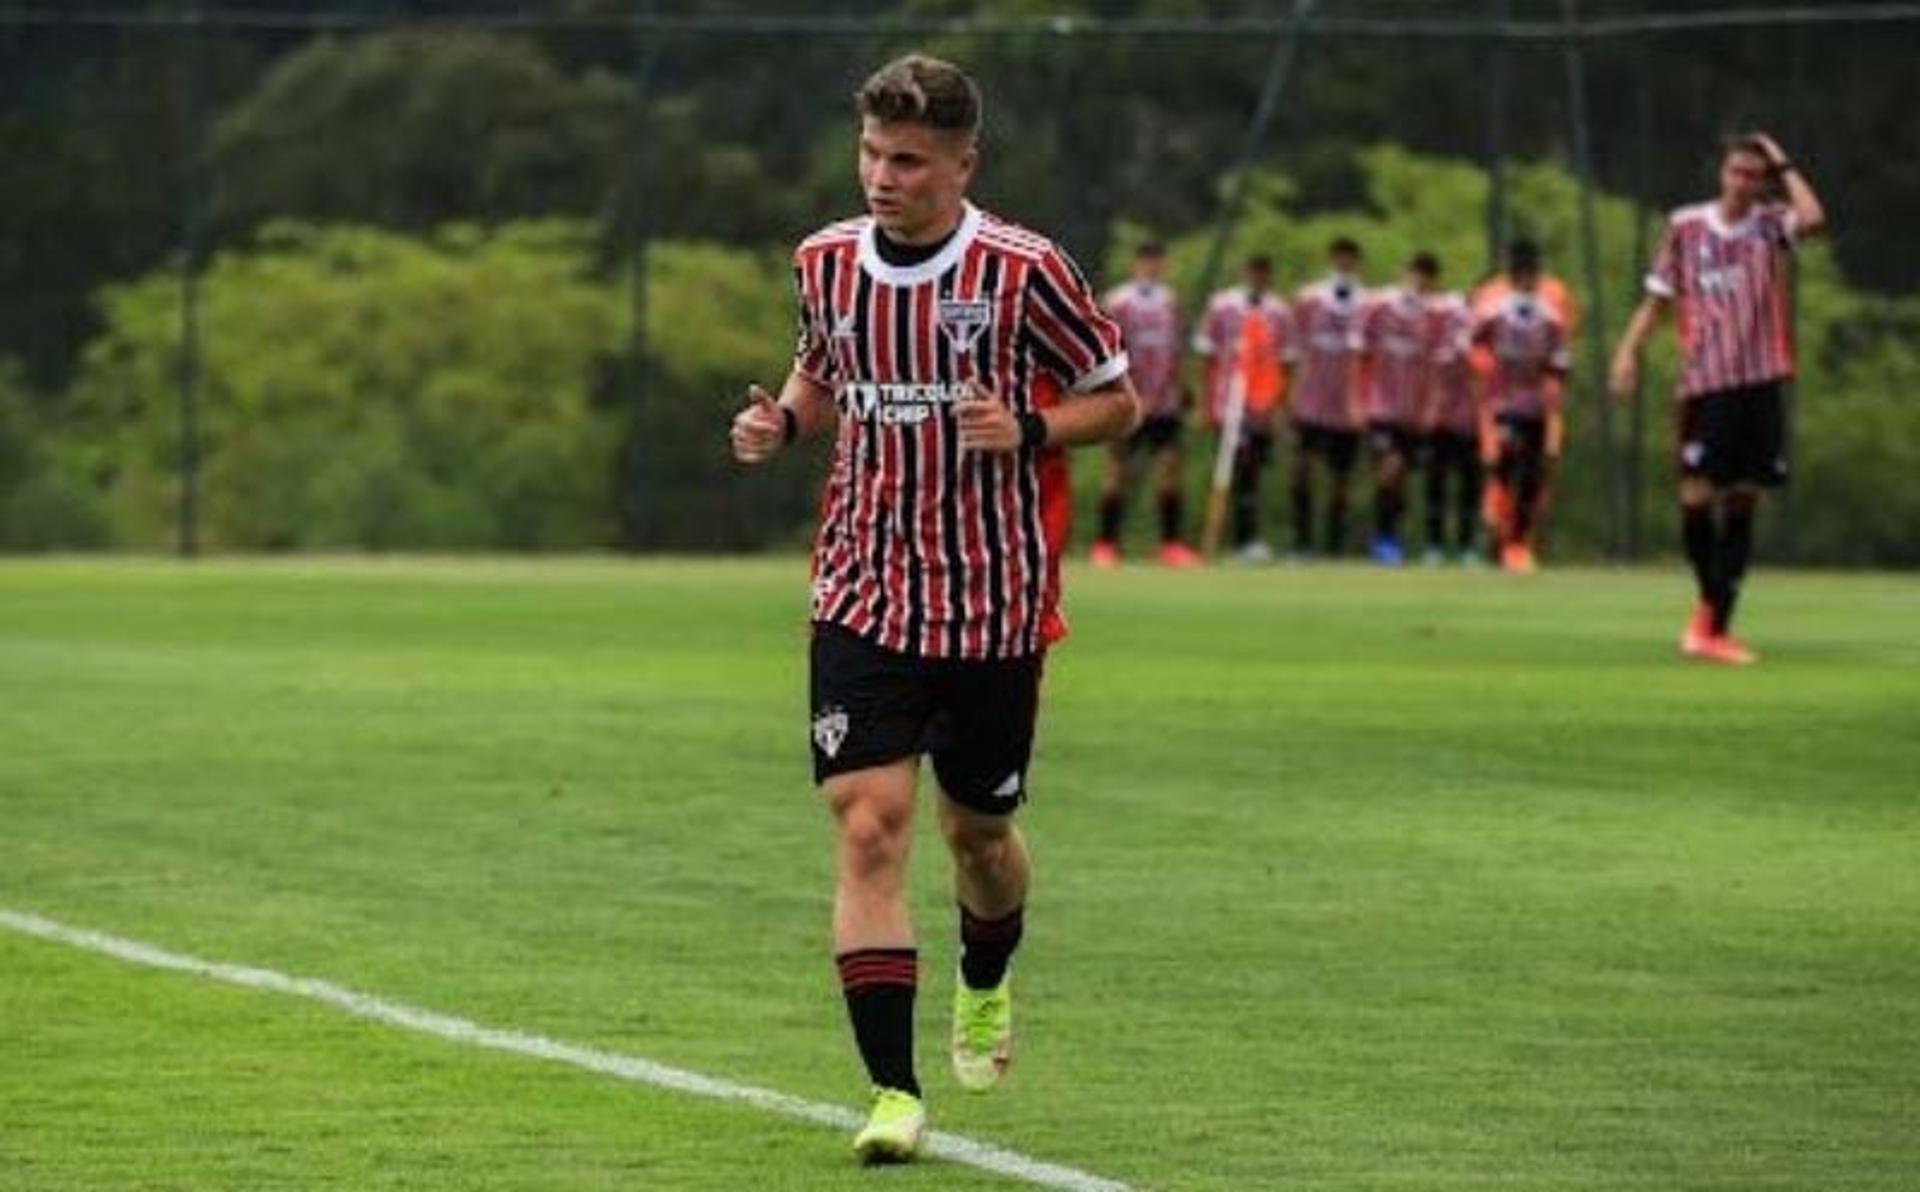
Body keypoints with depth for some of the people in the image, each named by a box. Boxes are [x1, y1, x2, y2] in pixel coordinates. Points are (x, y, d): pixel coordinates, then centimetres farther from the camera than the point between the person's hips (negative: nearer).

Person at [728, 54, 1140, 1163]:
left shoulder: (1024, 270, -11)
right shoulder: (828, 262, 2)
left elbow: (1120, 401, -1)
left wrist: (1029, 430, -19)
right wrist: (781, 423, -1)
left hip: (996, 603, -2)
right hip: (863, 599, 2)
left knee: (979, 829, 14)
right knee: (870, 825, -13)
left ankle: (986, 986, 49)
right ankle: (895, 1093, -13)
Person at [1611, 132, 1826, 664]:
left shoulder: (1770, 225, 6)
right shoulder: (1686, 227, 6)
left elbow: (1814, 219, -17)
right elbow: (1658, 296, 9)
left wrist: (1784, 166, -4)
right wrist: (1630, 349, -5)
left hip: (1761, 381, 1)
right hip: (1705, 381, -1)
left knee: (1742, 502, 2)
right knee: (1698, 494, -10)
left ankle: (1717, 627, 8)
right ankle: (1710, 598, 16)